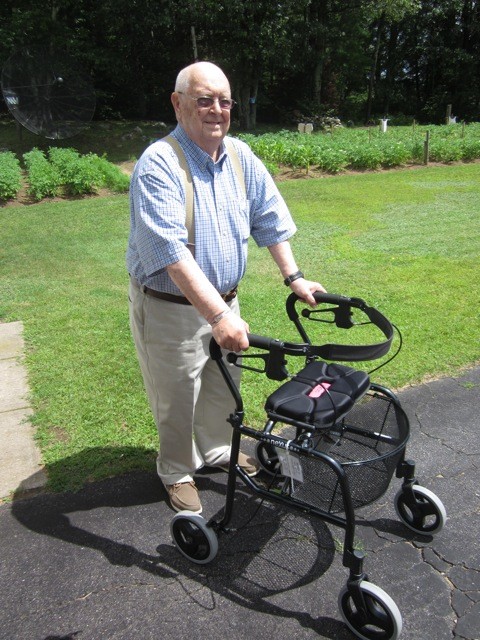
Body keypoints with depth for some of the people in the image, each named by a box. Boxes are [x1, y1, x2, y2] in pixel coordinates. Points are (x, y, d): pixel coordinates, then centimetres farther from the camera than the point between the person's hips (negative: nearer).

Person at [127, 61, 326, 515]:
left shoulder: (241, 157, 0)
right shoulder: (158, 164, -22)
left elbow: (269, 220, 10)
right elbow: (170, 252, -32)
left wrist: (293, 277, 6)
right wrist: (218, 315, -38)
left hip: (224, 300, 6)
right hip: (170, 307, -6)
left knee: (222, 387, 23)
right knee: (177, 399, 11)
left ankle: (217, 450, 49)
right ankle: (177, 472, 37)